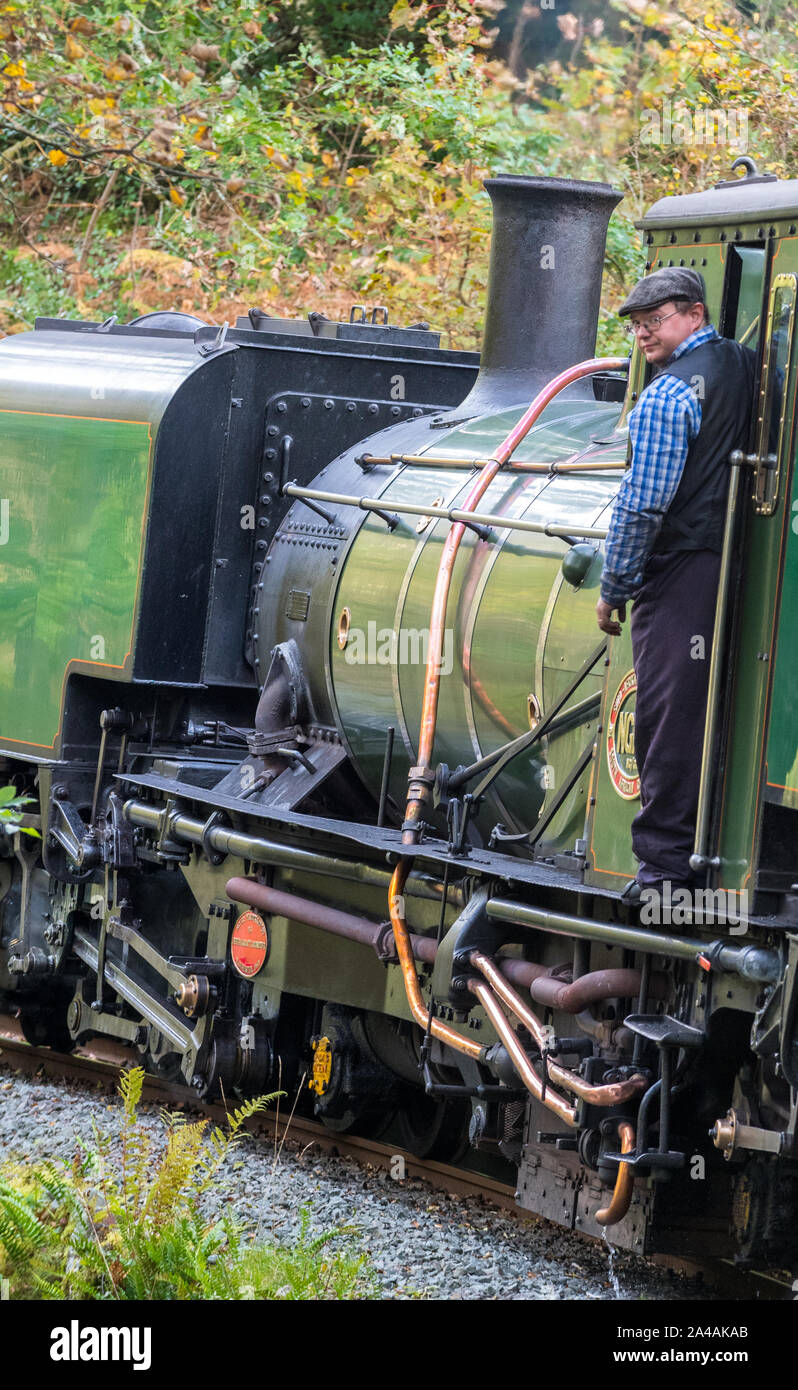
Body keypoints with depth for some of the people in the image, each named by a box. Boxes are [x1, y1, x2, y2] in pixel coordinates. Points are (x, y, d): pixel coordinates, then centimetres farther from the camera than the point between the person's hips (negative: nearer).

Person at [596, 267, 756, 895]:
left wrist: (614, 589, -6)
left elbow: (643, 504, -14)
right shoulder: (748, 366, 10)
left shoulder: (668, 395, -12)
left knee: (668, 717, -5)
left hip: (680, 571, -8)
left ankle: (664, 863, -6)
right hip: (743, 572, 8)